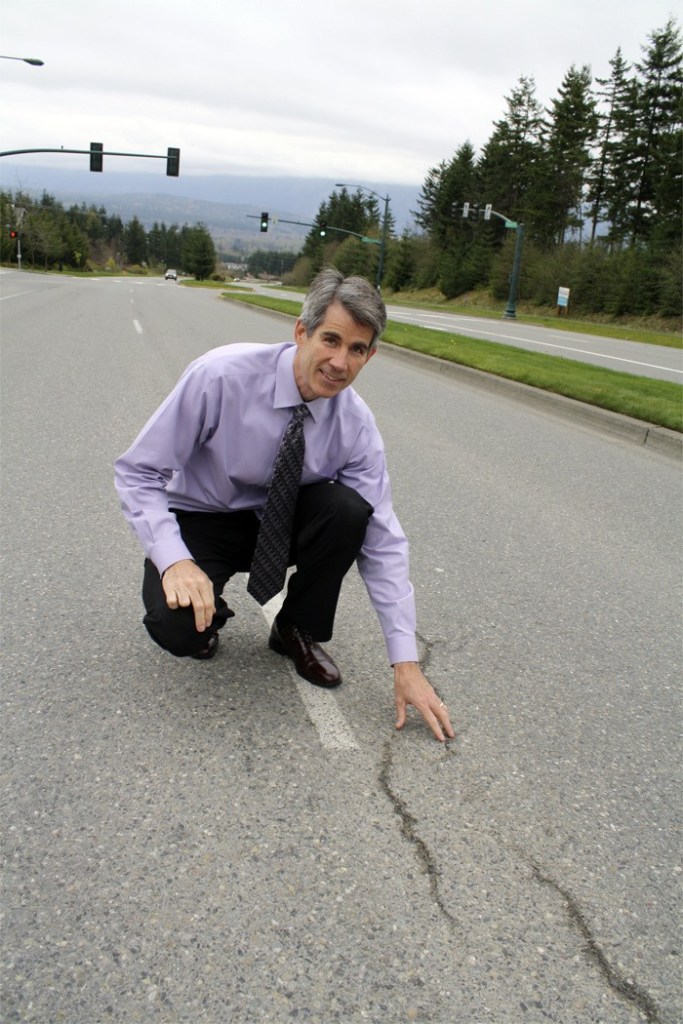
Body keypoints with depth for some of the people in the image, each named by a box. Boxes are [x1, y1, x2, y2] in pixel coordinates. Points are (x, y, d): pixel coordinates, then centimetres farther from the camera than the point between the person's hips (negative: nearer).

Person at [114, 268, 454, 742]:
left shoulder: (356, 424, -17)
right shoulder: (222, 376, -27)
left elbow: (382, 540, -15)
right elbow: (138, 472, -20)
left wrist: (406, 662, -19)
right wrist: (174, 559, -37)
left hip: (278, 520, 3)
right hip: (199, 520, -3)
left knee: (348, 508, -29)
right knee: (178, 627, -32)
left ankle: (298, 629, -2)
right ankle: (211, 610, 8)